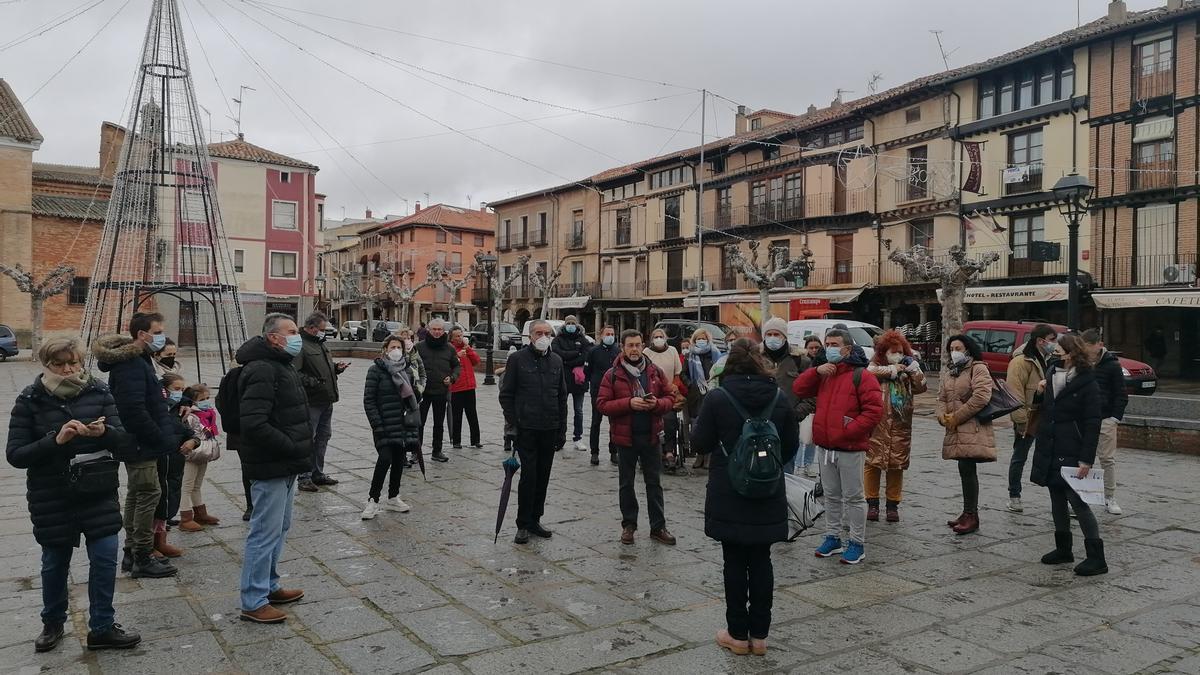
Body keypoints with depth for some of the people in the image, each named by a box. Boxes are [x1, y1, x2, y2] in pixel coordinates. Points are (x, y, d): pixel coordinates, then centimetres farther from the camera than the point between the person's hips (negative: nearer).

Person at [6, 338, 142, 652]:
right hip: (51, 497, -1)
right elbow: (15, 454, -10)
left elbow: (124, 440, -5)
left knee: (105, 559, 0)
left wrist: (104, 431, -27)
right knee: (55, 563, 14)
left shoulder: (99, 392, -4)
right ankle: (52, 624, 38)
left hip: (99, 493, 1)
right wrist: (56, 440, -25)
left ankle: (102, 628, 16)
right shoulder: (30, 400, -7)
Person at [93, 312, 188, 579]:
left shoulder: (138, 360, 14)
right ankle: (143, 559, 3)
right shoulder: (131, 365, -20)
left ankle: (132, 553, 26)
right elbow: (134, 410, -26)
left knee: (136, 495, 16)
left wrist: (174, 433, 13)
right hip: (142, 445, -11)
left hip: (138, 444, 11)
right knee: (149, 495, -5)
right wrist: (163, 440, -19)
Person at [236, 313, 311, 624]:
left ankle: (269, 586, 34)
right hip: (270, 468, -11)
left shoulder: (282, 366, 15)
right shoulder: (261, 370, -19)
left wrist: (302, 445, 12)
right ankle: (253, 603, 8)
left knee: (279, 529, 20)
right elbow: (254, 424, -28)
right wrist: (292, 447, -21)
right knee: (266, 533, -2)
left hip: (286, 466, 11)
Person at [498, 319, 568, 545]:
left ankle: (534, 520, 22)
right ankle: (523, 525, 6)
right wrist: (511, 425, -9)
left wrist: (562, 429, 10)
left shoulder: (556, 361, 10)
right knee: (529, 476, -6)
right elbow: (506, 395, -2)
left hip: (550, 430, 4)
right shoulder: (517, 359, -3)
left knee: (543, 477, 9)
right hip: (526, 429, -4)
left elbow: (562, 397, 14)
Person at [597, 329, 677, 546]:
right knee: (626, 484, 10)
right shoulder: (612, 375, -3)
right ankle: (628, 525, 23)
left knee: (654, 483, 8)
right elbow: (602, 404, -9)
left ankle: (658, 527, 16)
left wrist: (657, 404, -16)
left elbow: (670, 398, 6)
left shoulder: (655, 372, 4)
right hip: (625, 436, -2)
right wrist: (629, 403, -20)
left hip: (652, 436, 2)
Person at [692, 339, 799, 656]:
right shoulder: (780, 398, -2)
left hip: (728, 496, -3)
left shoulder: (717, 398, -12)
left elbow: (699, 443, -6)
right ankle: (759, 634, 20)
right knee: (761, 561, 12)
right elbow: (791, 445, 6)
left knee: (735, 562, 7)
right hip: (768, 495, 3)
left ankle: (738, 634, 17)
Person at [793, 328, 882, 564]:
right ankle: (833, 537, 26)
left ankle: (857, 543, 11)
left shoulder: (861, 375, -10)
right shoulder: (824, 374, 13)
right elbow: (799, 389, 8)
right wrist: (816, 371, -7)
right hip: (827, 448, 7)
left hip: (851, 449, -7)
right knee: (831, 496, 15)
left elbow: (874, 410, -16)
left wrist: (848, 431, -19)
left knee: (853, 497, 1)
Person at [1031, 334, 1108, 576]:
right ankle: (1063, 549, 26)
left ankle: (1096, 558, 1)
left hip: (1071, 454, -7)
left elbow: (1092, 425, -13)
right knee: (1057, 501, 14)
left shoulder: (1087, 384, -10)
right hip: (1050, 451, 7)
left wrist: (1087, 460, -17)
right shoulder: (1052, 375, 10)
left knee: (1078, 502, -7)